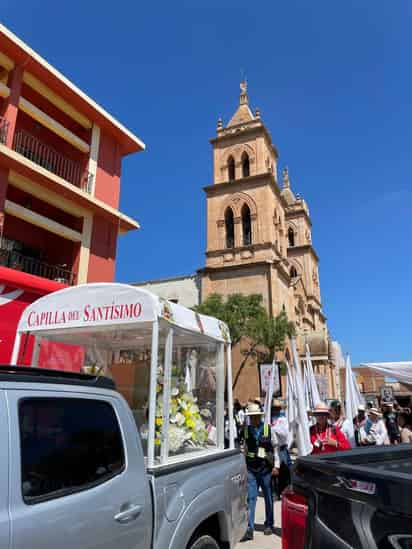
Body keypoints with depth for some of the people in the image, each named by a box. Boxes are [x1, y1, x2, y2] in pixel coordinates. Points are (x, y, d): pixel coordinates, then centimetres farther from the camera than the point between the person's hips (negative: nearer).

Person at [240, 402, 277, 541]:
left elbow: (276, 447, -4)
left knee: (268, 497, 13)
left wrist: (276, 465, -7)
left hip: (266, 468, -2)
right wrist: (243, 464, 14)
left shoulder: (269, 429, -6)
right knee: (250, 498, -2)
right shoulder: (246, 430, 4)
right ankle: (249, 528, 3)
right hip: (251, 468, 2)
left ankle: (269, 525, 29)